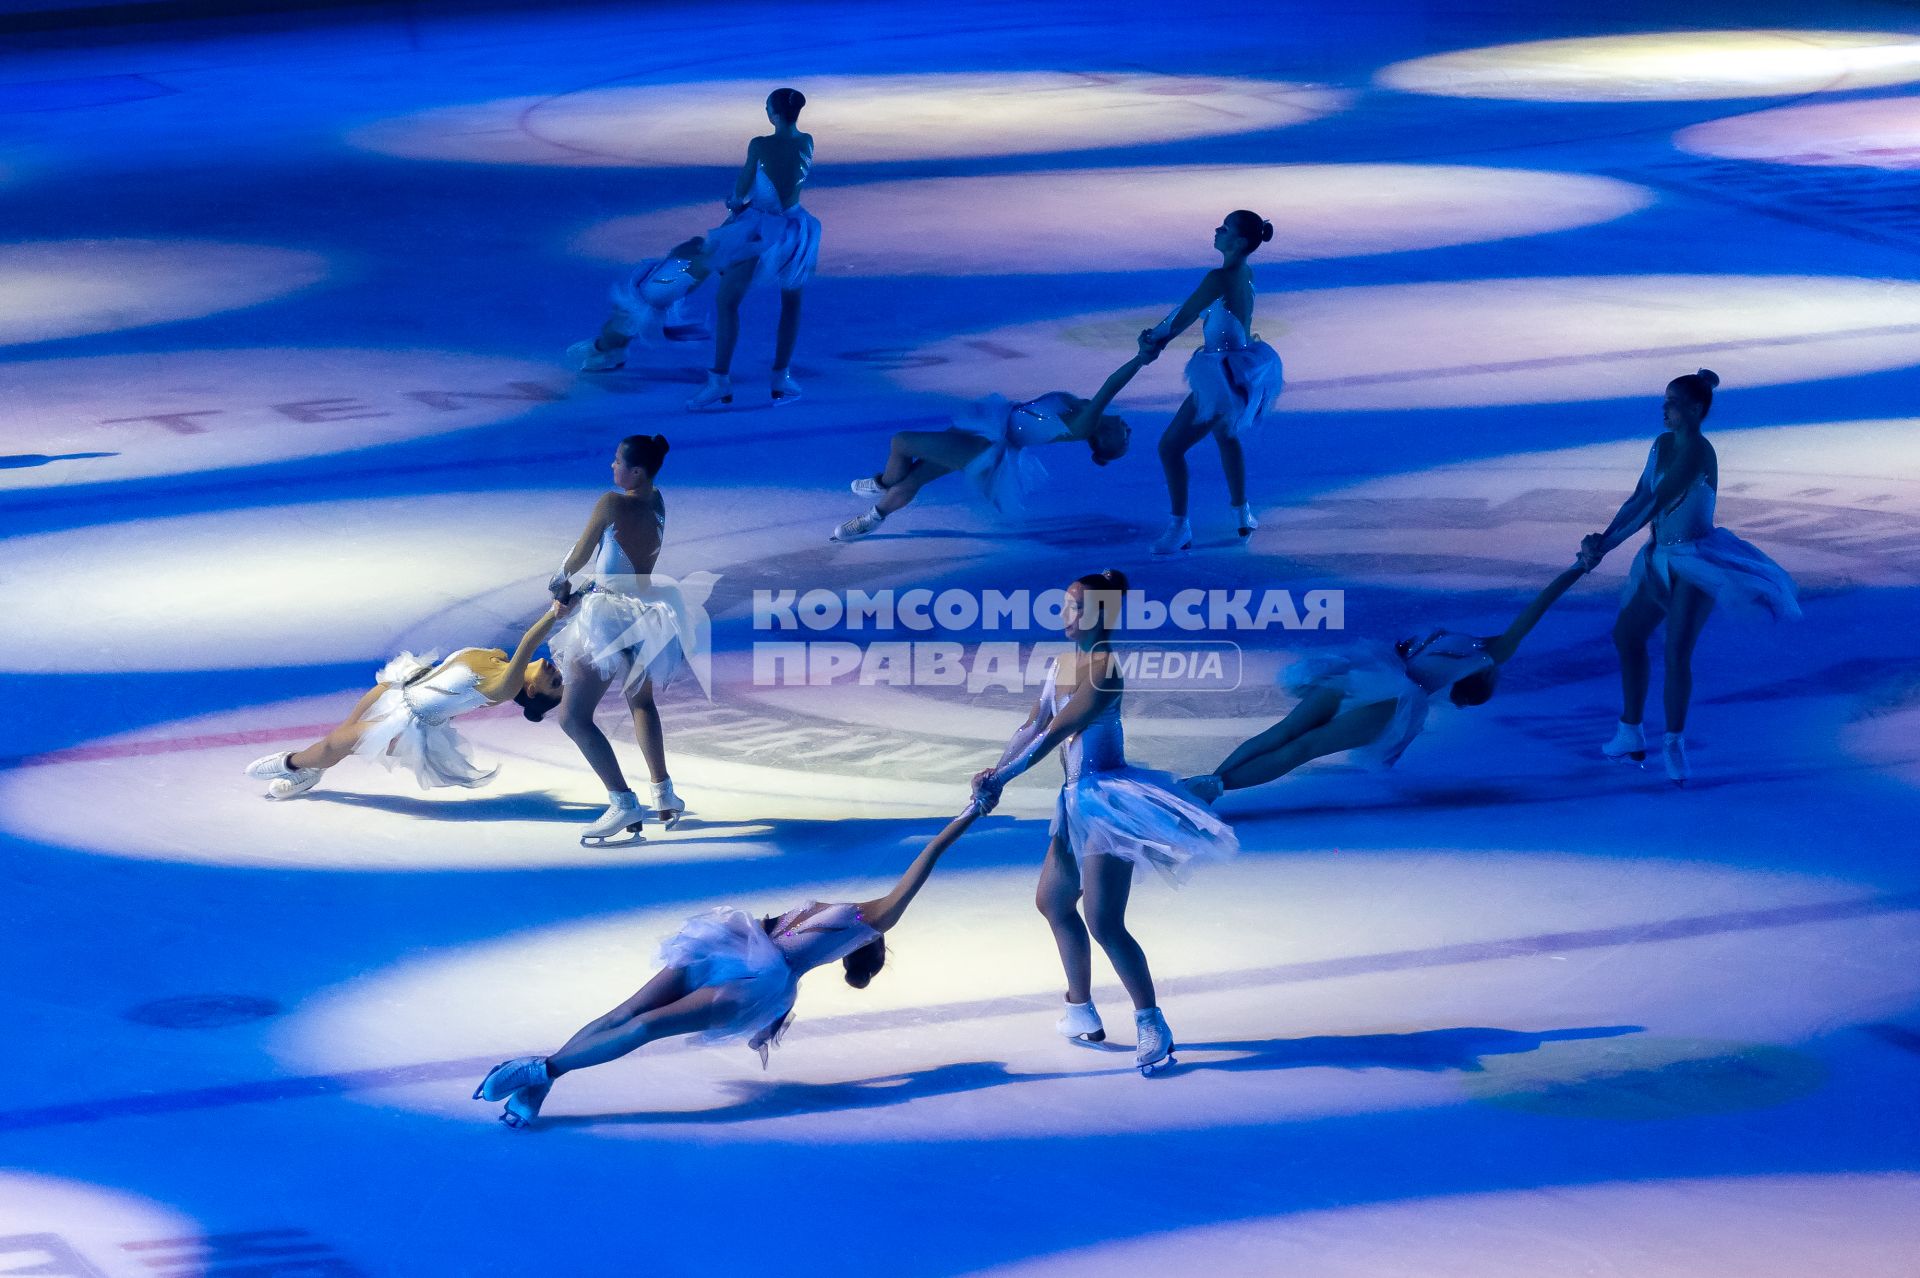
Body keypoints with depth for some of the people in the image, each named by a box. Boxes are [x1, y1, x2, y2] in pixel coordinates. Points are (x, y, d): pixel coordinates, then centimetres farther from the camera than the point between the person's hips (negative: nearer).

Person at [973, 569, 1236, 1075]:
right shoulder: (1064, 663, 9)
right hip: (1079, 800, 11)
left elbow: (1052, 735, -23)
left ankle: (1152, 1026, -11)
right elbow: (1032, 726, 8)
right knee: (1053, 900, 21)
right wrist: (995, 773, -5)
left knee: (1104, 922, -15)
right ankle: (1081, 1012, 31)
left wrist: (1001, 781, -23)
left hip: (1108, 800, -11)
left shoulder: (1102, 672, -19)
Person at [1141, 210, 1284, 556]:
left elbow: (1183, 318, -19)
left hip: (1224, 376, -10)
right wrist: (1162, 335, 6)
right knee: (1226, 433, 35)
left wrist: (1156, 336, 0)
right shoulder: (1245, 274, 2)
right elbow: (1194, 310, 10)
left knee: (1171, 447, 0)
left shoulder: (1219, 278, -26)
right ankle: (1242, 515, 45)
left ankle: (1180, 528, 6)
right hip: (1244, 368, 10)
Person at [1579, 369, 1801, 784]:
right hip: (1661, 559, 9)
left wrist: (1605, 545, -27)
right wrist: (1603, 539, -9)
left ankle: (1674, 745, -2)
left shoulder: (1698, 454, -23)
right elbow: (1639, 499, 4)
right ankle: (1630, 733, 27)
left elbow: (1652, 507, -27)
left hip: (1696, 562, -9)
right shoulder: (1662, 444, 4)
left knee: (1677, 650, -15)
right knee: (1627, 634, 15)